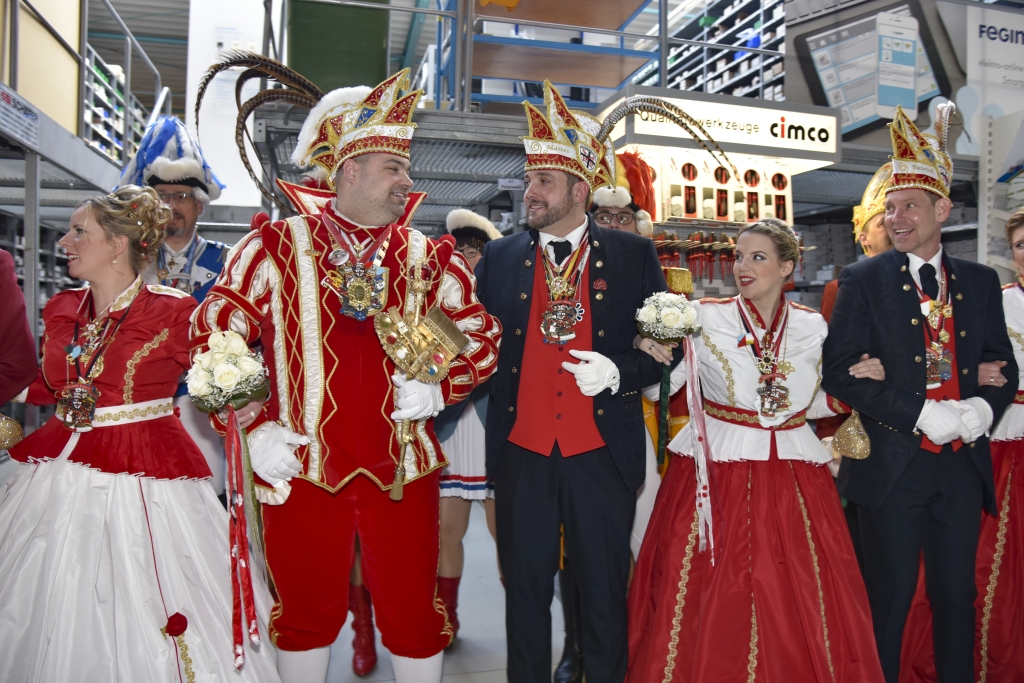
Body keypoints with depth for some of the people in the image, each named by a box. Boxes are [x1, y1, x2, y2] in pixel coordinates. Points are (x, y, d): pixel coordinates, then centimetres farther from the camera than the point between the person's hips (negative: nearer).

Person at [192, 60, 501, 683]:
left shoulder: (427, 259, 7)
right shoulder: (277, 247, 0)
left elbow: (483, 335, 11)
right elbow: (213, 332, 0)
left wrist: (440, 386, -7)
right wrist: (252, 426, -8)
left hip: (403, 466, 2)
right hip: (299, 466, -1)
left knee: (413, 609, 11)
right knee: (308, 609, 15)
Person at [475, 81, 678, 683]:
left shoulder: (634, 255, 3)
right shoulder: (501, 258, 8)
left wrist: (619, 373, -13)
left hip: (602, 452, -1)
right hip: (521, 450, 2)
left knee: (606, 596, 12)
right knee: (526, 593, 14)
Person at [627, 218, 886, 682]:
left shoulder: (812, 326, 5)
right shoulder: (706, 316, -3)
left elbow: (811, 406, 15)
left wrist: (860, 381, 2)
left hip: (792, 481, 2)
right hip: (714, 474, -2)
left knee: (794, 605, 7)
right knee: (712, 604, 3)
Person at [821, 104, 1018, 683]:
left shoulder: (980, 281, 9)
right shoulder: (864, 280, -3)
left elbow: (1003, 363, 12)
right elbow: (840, 371, -11)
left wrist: (985, 407, -10)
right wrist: (921, 414, -17)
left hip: (964, 462, 4)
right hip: (893, 463, -3)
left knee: (958, 592, 15)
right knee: (891, 596, 7)